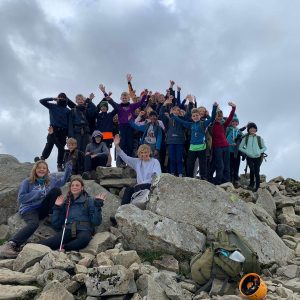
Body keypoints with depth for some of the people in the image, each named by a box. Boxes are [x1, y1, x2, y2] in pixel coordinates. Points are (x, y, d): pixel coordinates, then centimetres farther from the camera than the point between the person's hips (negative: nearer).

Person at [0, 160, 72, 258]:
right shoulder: (27, 182, -1)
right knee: (34, 223, -40)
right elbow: (20, 198, -7)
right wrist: (37, 194, -17)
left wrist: (68, 169, 7)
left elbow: (63, 180, 24)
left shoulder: (51, 180, 10)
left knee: (56, 190, -15)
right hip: (29, 209, -4)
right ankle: (10, 245, -46)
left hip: (43, 209, 4)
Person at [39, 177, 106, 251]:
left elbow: (96, 222, 4)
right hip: (68, 229, 2)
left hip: (83, 230, -2)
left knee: (84, 239, -41)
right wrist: (57, 207, 12)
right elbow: (56, 225, 18)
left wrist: (98, 205, -4)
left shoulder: (89, 201, 14)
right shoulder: (65, 202, 23)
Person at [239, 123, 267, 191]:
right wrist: (246, 152, -7)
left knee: (256, 172, -4)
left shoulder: (259, 138, 6)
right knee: (252, 170, -19)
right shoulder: (245, 138, 4)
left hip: (258, 158, 1)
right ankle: (251, 184, 2)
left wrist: (259, 152, -7)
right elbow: (240, 147, 8)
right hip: (249, 157, -1)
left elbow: (264, 147, 12)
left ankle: (257, 187, 6)